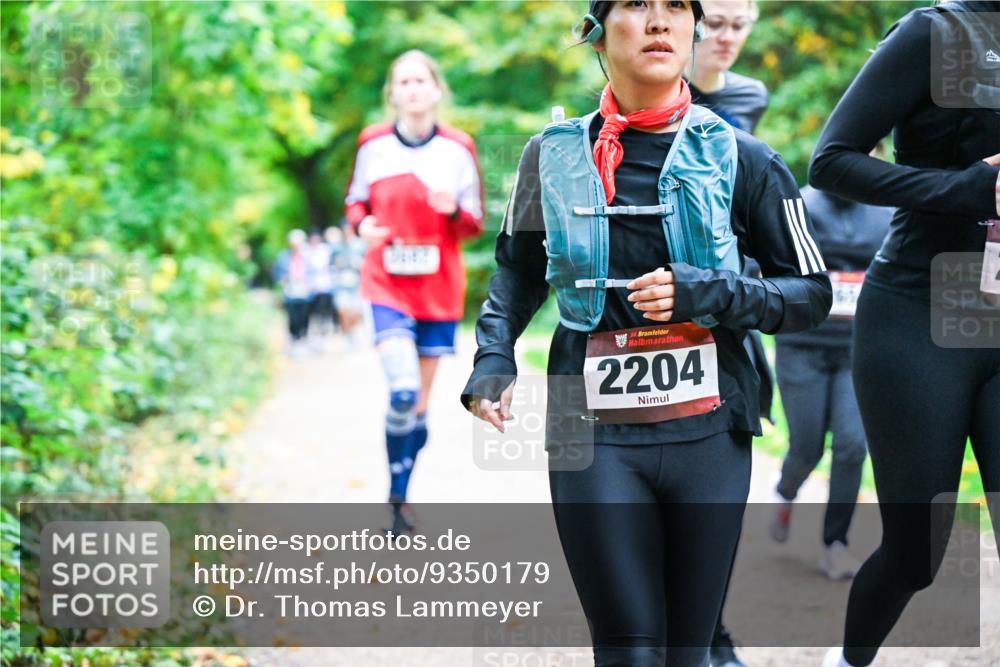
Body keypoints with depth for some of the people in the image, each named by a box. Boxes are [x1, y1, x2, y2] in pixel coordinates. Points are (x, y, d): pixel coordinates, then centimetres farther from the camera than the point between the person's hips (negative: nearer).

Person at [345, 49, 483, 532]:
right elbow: (355, 201, 11)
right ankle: (395, 500, -6)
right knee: (403, 391, -19)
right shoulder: (372, 144, -1)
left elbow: (475, 224, 5)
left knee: (421, 401, 10)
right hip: (387, 284, -2)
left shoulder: (459, 149, -1)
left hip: (439, 289, 2)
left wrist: (454, 210, -17)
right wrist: (362, 225, -11)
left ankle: (401, 499, 24)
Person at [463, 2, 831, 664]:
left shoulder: (742, 158, 1)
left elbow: (813, 294, 4)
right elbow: (518, 270, 20)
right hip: (594, 436, 0)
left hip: (708, 433, 1)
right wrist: (493, 358, 3)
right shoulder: (555, 155, 5)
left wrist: (707, 293, -12)